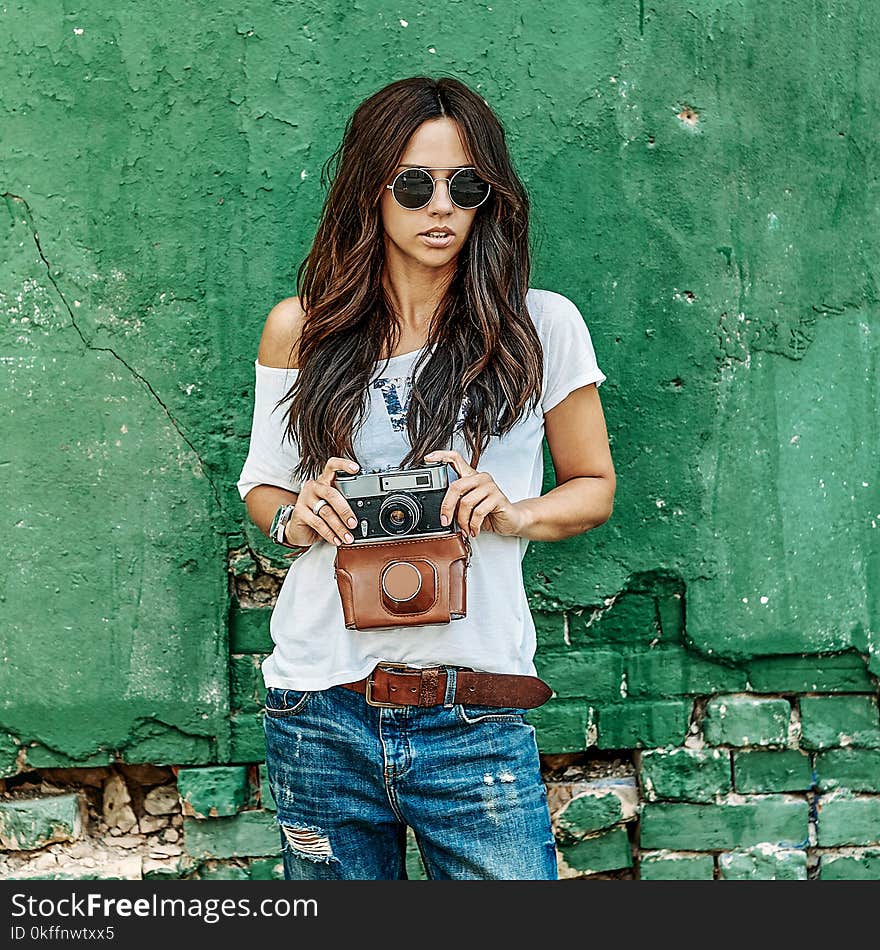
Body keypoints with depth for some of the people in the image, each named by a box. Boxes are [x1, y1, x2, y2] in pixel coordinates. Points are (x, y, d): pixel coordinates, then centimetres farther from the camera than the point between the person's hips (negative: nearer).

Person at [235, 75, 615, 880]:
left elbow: (594, 488, 10)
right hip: (319, 715, 2)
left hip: (475, 723, -1)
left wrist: (514, 513, -10)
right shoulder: (301, 329, 5)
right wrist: (296, 517, -7)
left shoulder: (543, 326, 1)